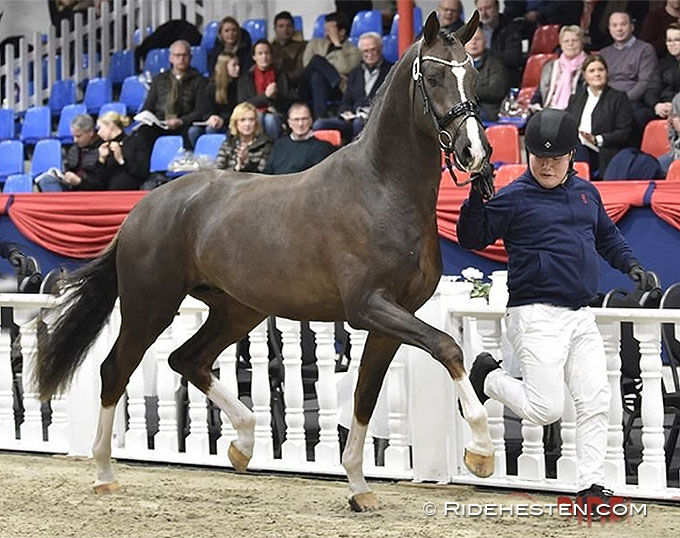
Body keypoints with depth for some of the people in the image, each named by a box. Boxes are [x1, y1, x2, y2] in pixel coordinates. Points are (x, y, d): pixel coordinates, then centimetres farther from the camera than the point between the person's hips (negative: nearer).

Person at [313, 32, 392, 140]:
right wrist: (346, 113, 0)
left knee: (359, 123, -41)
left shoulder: (390, 71, 6)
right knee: (319, 125, -18)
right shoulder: (354, 73, 25)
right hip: (355, 117, 5)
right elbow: (346, 102, 24)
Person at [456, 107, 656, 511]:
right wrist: (477, 197, -24)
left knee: (596, 402, 0)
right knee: (546, 410, -10)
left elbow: (607, 236, 28)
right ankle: (489, 378, 16)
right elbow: (472, 238, -8)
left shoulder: (587, 193, 14)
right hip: (538, 317, -6)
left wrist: (631, 265, 12)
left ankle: (592, 485, 7)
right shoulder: (514, 198, -5)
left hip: (582, 317, 6)